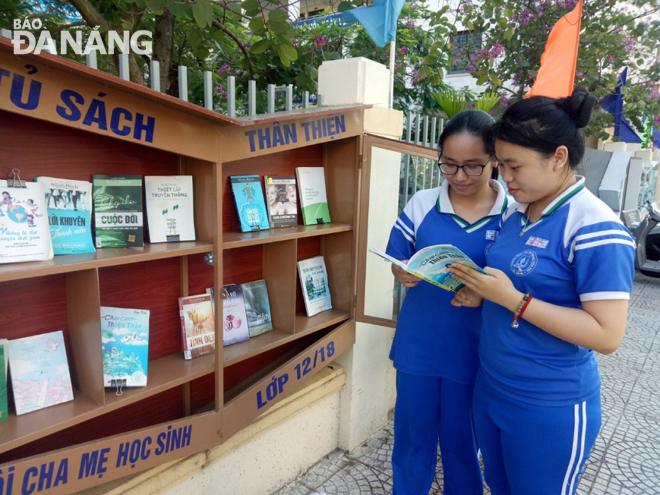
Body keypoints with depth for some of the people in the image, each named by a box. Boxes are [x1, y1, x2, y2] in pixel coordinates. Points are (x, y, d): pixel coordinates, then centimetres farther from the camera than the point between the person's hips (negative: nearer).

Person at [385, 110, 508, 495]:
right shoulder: (422, 204, -3)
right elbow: (398, 262, 3)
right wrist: (405, 274, -20)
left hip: (473, 352, -1)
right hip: (418, 345, 2)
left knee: (463, 444, 19)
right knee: (412, 438, 18)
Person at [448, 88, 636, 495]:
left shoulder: (597, 230, -20)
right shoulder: (516, 213, 3)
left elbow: (607, 335, -23)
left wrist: (513, 299, -26)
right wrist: (482, 295, -4)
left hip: (550, 408, -7)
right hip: (491, 387, 7)